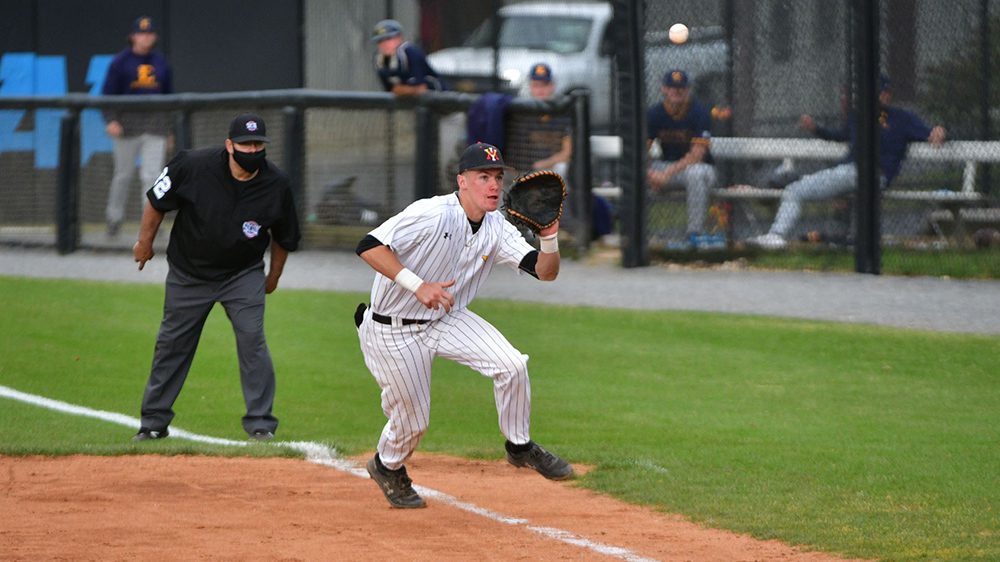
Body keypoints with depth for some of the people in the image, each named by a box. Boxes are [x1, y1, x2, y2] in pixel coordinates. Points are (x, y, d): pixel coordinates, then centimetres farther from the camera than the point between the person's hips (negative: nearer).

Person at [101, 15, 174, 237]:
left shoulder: (161, 63, 11)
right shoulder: (120, 62, -1)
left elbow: (169, 96, 17)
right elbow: (108, 93, -3)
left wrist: (170, 130, 15)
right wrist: (111, 121, -17)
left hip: (155, 127, 2)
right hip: (127, 125, -2)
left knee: (152, 175, -6)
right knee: (124, 174, 8)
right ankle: (114, 216, 27)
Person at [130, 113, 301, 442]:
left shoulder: (276, 185, -15)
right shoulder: (193, 167, -21)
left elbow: (283, 236, 3)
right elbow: (157, 200, -4)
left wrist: (274, 276, 12)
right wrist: (144, 242, 4)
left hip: (243, 275, 0)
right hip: (188, 274, 0)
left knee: (251, 340, -13)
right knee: (172, 342, 7)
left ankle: (261, 424, -5)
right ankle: (154, 421, 20)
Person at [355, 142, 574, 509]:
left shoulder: (497, 228, -5)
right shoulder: (433, 215, -26)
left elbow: (545, 271, -8)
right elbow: (369, 246, -32)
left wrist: (549, 235, -27)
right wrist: (417, 285, -39)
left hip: (447, 320, 6)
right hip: (393, 333, -6)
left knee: (511, 364, -14)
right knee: (412, 421, 2)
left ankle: (520, 447, 7)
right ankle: (388, 467, 37)